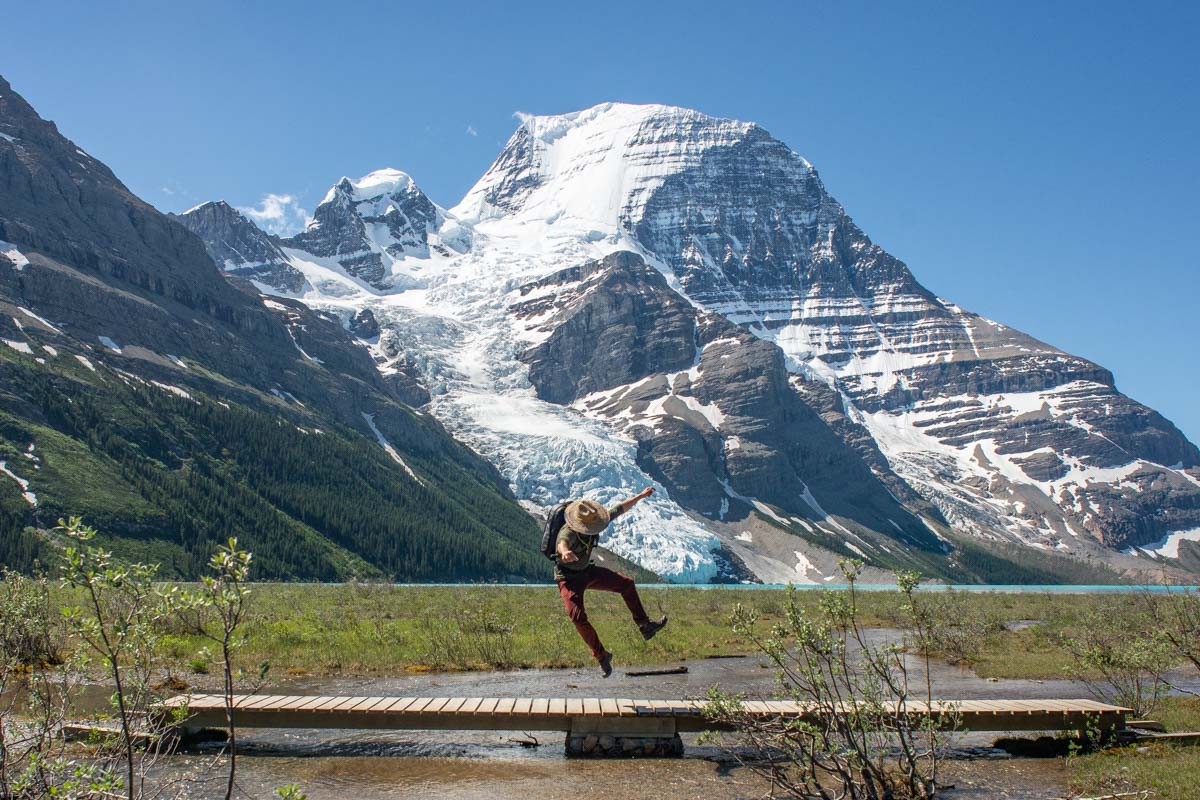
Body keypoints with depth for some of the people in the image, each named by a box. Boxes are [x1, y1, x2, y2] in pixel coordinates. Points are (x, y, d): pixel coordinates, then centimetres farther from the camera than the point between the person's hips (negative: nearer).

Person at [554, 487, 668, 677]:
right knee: (577, 616, -24)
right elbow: (562, 543, -60)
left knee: (626, 583, 1)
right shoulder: (568, 532, -35)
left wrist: (640, 496, 7)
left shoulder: (596, 521, -12)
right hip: (569, 578, -7)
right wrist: (565, 552, -84)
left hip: (587, 571, 7)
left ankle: (645, 625, 11)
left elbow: (620, 508, 2)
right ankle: (602, 656, -9)